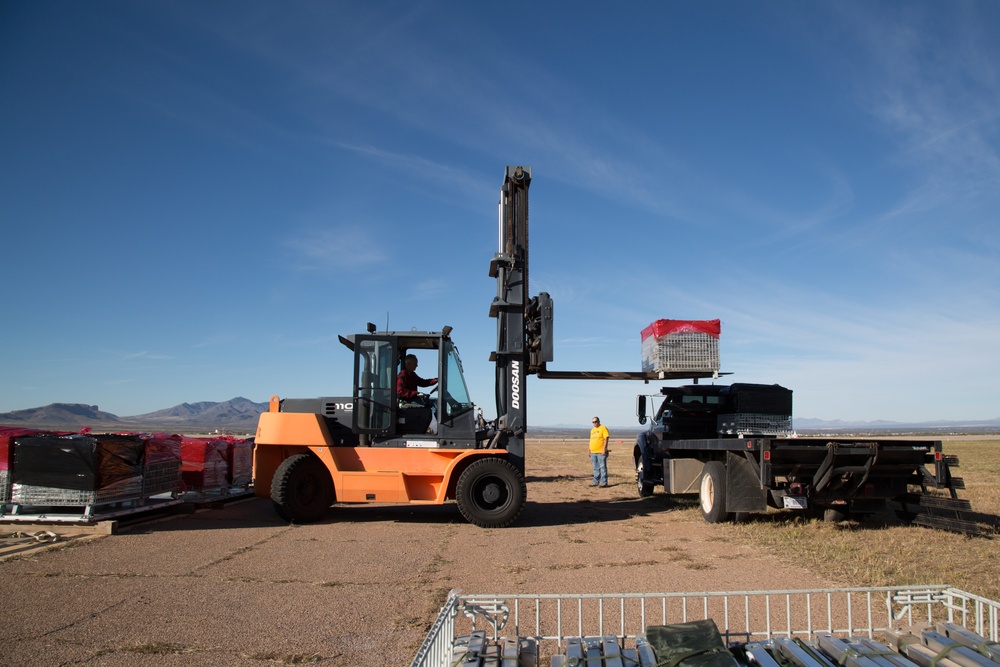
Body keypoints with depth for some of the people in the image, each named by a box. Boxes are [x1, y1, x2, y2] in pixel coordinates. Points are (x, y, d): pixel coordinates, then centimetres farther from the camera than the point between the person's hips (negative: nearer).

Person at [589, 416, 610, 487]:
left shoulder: (603, 428, -4)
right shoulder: (592, 430, 19)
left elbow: (606, 439, -11)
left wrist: (604, 449, -18)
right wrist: (589, 451, 19)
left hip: (601, 452, -8)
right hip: (593, 452, 8)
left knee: (603, 467, -5)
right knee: (596, 468, 11)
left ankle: (604, 483, -4)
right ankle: (596, 482, 16)